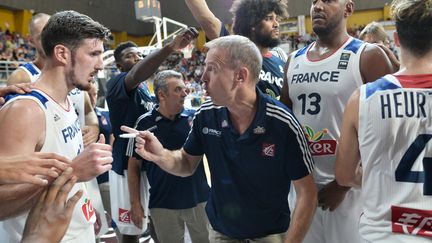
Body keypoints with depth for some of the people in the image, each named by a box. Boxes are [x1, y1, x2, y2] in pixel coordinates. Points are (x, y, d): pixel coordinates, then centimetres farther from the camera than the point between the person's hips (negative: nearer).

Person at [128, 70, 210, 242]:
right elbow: (134, 166, 0)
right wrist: (135, 203, -2)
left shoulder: (195, 117, -3)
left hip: (199, 199, 1)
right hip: (163, 205, -1)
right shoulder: (145, 123, -5)